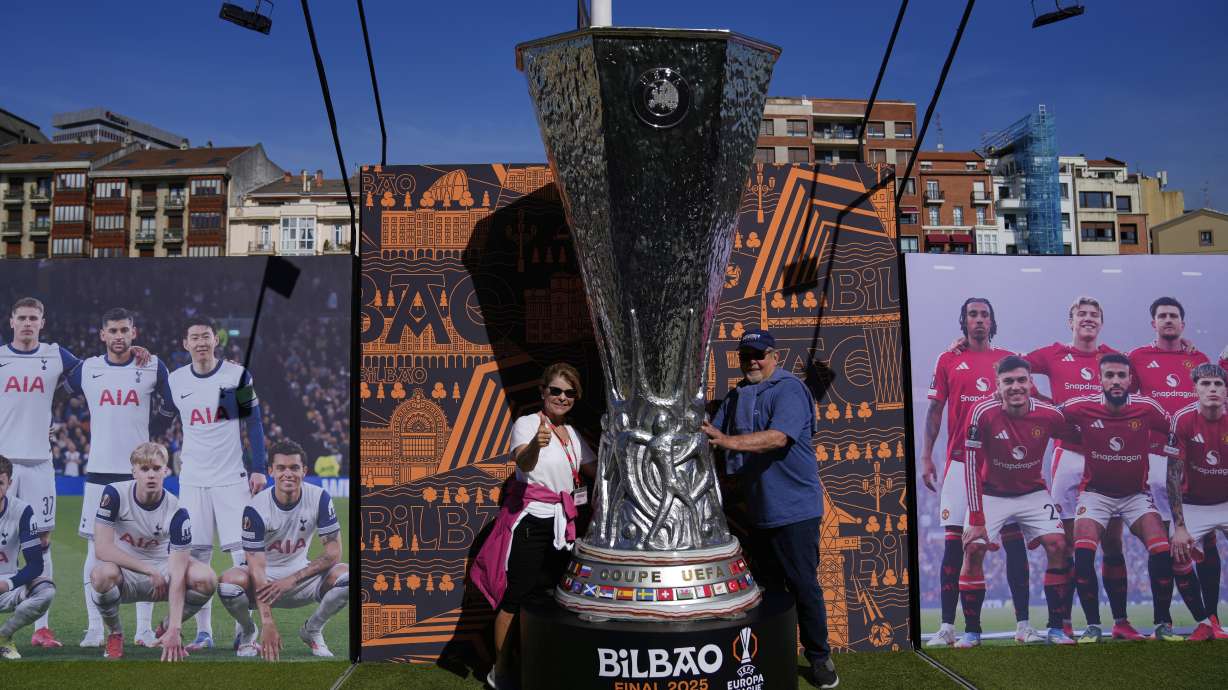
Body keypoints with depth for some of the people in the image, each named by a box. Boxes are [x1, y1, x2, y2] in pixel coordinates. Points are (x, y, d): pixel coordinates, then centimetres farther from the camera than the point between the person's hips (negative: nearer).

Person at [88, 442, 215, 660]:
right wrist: (150, 571, -23)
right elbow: (102, 549, -21)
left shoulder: (176, 512, -18)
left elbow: (177, 575, -22)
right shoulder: (114, 494, -16)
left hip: (161, 570, 1)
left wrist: (174, 629, -29)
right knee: (103, 574, -37)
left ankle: (167, 629, 5)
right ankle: (115, 634, -4)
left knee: (206, 579, -27)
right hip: (122, 572, 0)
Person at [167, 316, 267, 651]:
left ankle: (245, 630, 4)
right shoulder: (175, 380, 5)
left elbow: (253, 424, -1)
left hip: (231, 477, -3)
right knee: (195, 556, 4)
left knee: (244, 553, -6)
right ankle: (203, 632, 14)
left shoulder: (237, 374, -3)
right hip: (192, 480, 3)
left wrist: (259, 468, -5)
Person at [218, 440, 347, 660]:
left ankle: (312, 630, 3)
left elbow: (333, 551, -14)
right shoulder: (256, 508, -20)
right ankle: (248, 632, 1)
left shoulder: (320, 498, -14)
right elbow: (257, 568, -24)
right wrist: (268, 622, -31)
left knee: (345, 575, -26)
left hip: (300, 572, 2)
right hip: (265, 579, -1)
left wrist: (292, 579, -23)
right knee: (229, 582, -33)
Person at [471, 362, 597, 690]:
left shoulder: (572, 432, 12)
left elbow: (596, 469, 18)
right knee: (516, 596, -3)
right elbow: (523, 462, -30)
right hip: (529, 522, -7)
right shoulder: (526, 424, -10)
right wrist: (536, 444, -52)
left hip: (561, 524, 7)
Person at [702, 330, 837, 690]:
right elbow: (715, 436, 9)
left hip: (793, 508, -7)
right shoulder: (736, 396, 11)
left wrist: (728, 441, -37)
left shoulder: (789, 389, -13)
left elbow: (778, 437, -27)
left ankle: (819, 658, 18)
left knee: (803, 586, 1)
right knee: (767, 586, 16)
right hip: (758, 510, 7)